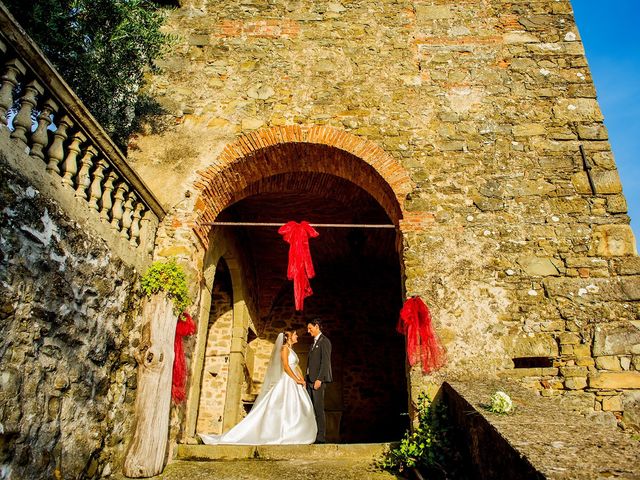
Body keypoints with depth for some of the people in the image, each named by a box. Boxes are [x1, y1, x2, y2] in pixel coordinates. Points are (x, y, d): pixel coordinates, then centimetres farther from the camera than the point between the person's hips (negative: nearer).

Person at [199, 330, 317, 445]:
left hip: (293, 383, 9)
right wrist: (296, 379, -16)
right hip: (287, 382, -9)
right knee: (285, 409, -9)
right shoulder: (284, 348, -8)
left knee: (294, 409, 4)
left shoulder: (291, 349, 19)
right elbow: (286, 366, -18)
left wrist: (302, 379, 2)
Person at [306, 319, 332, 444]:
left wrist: (319, 379, -20)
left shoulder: (324, 341, -7)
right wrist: (307, 379, 16)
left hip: (318, 379, -9)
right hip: (310, 379, 9)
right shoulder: (314, 342, 20)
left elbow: (325, 361, -14)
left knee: (318, 408, -6)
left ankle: (321, 436, -1)